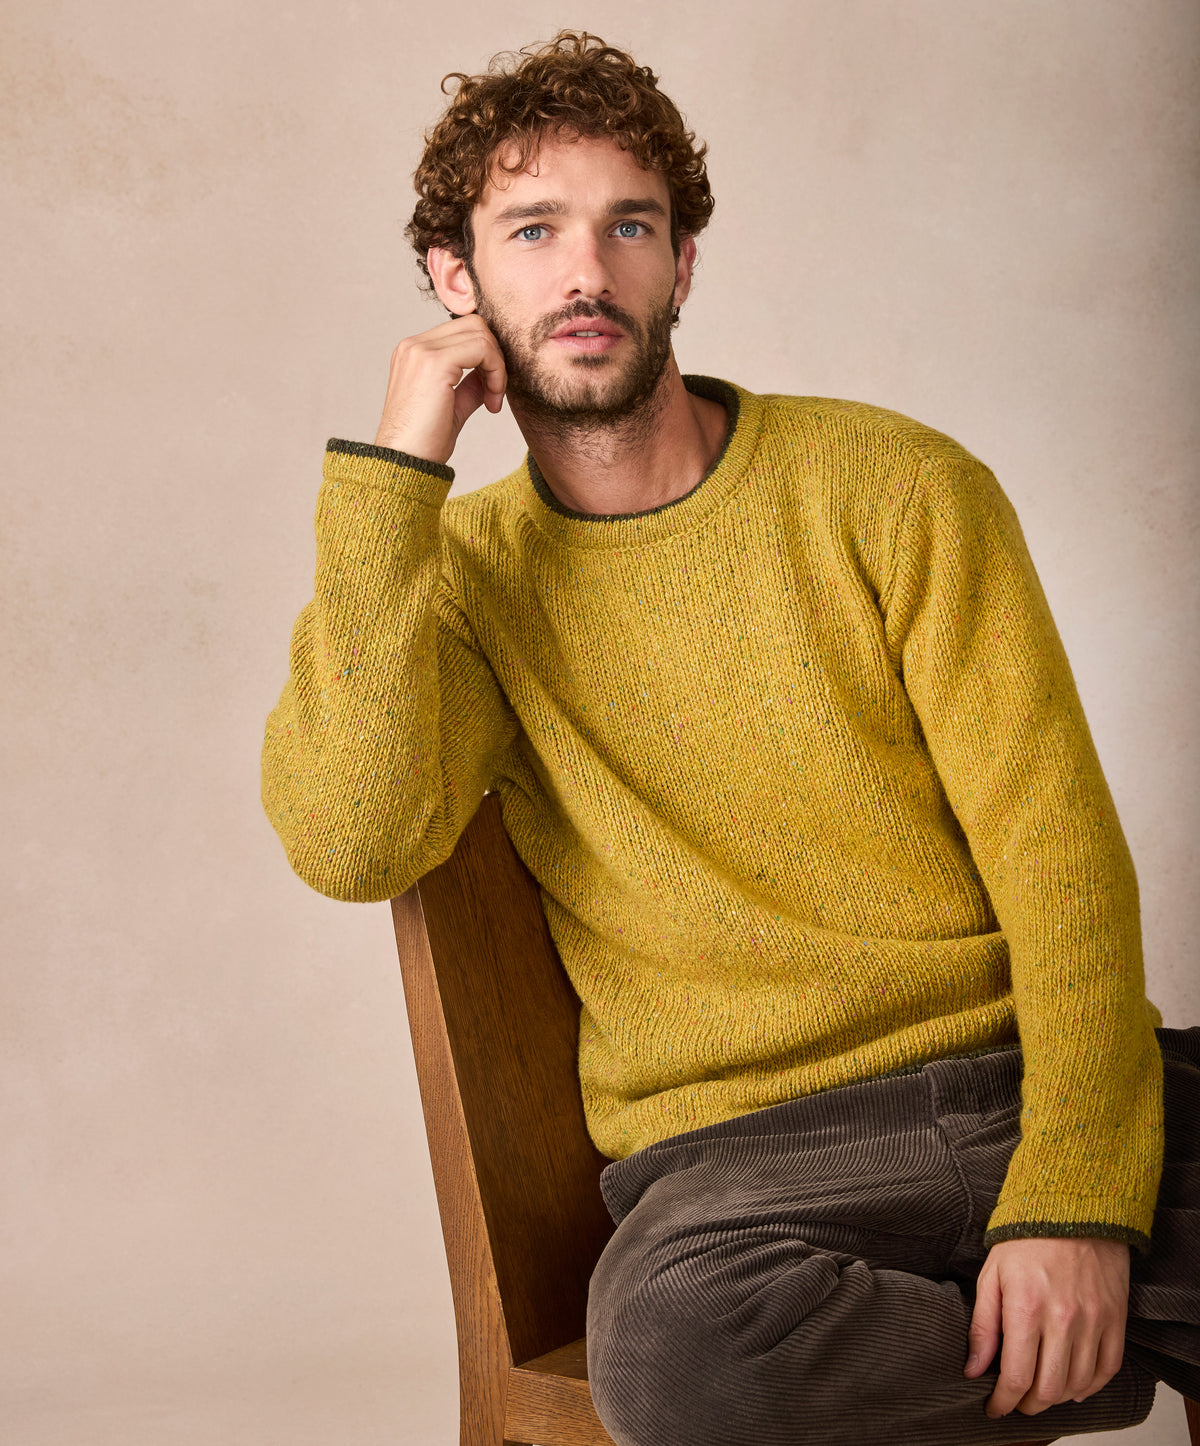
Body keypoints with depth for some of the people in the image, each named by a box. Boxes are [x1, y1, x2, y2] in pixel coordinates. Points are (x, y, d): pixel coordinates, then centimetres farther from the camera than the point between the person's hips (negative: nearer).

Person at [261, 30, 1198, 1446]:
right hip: (746, 1153, 2)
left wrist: (1074, 1192, -17)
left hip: (1033, 1080, -1)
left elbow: (1056, 843, -3)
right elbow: (349, 845, -12)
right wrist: (392, 473, -10)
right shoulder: (465, 573, 7)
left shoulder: (894, 487, 3)